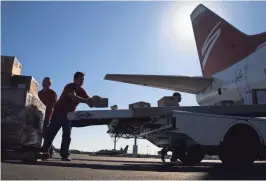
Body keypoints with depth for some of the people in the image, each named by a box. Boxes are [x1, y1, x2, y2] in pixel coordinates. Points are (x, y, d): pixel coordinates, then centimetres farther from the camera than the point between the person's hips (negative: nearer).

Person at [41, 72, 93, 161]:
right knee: (51, 132, -4)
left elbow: (89, 101, -6)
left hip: (69, 114, 5)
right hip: (58, 112, -5)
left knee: (67, 135, -3)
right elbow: (74, 97, -39)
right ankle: (43, 152, 2)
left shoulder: (81, 91, 0)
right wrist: (86, 101, -50)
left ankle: (64, 155, -4)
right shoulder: (69, 86, -19)